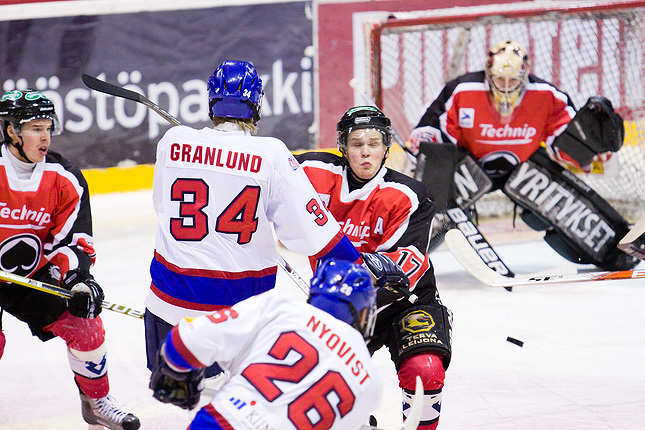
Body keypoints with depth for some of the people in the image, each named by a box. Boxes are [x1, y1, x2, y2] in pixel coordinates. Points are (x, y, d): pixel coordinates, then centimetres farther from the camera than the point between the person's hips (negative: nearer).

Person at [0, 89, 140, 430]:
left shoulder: (65, 180, -8)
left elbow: (74, 241, -6)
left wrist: (78, 279, -24)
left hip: (35, 277, 4)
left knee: (84, 323, 1)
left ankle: (96, 401, 23)